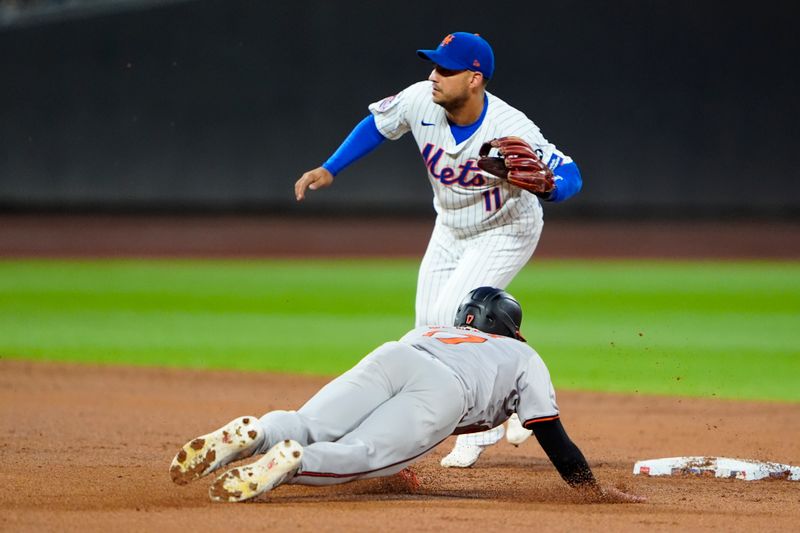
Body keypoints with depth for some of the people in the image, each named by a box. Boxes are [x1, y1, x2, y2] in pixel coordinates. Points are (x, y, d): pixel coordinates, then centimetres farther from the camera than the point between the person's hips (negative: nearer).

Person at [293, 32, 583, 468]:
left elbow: (571, 175, -35)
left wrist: (546, 187, -58)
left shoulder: (511, 129, -35)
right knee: (429, 330, 6)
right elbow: (377, 125, -1)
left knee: (452, 316, -22)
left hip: (506, 232, -6)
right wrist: (329, 169, -6)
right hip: (451, 231, 7)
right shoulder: (419, 101, -21)